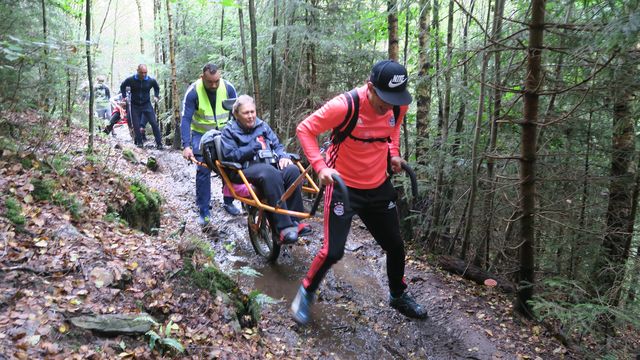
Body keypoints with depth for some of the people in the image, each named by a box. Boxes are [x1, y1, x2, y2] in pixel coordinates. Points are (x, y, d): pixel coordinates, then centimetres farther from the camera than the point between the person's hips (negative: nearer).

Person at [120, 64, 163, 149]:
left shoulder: (151, 80, -8)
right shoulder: (131, 80, -10)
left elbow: (157, 88, 16)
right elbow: (122, 86, 11)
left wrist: (156, 96, 6)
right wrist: (124, 96, 6)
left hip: (147, 105, 0)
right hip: (135, 106, 0)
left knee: (154, 123, -10)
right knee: (136, 126, 0)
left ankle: (159, 144, -5)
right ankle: (139, 142, 19)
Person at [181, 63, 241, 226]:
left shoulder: (228, 87, -15)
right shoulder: (193, 91, -21)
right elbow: (186, 119, -21)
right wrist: (186, 145, -30)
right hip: (202, 134, -2)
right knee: (203, 170, -7)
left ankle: (228, 202, 20)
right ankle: (203, 211, 4)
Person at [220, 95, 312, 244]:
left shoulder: (262, 126, 22)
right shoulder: (230, 131, 10)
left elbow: (277, 145, 19)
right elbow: (230, 156, -5)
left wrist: (283, 156, -3)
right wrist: (253, 147, -9)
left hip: (270, 165, 5)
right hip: (246, 170, -4)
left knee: (292, 170, -29)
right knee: (270, 173, -39)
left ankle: (294, 220, -25)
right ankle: (284, 227, -42)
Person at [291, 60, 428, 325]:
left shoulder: (399, 105, -9)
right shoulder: (344, 106, -26)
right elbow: (305, 129, -17)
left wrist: (393, 153, 2)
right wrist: (320, 166, -27)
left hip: (378, 187, 6)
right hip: (344, 186, -5)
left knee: (395, 246, 14)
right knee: (333, 251, -8)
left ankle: (398, 296, 40)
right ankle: (306, 293, 22)